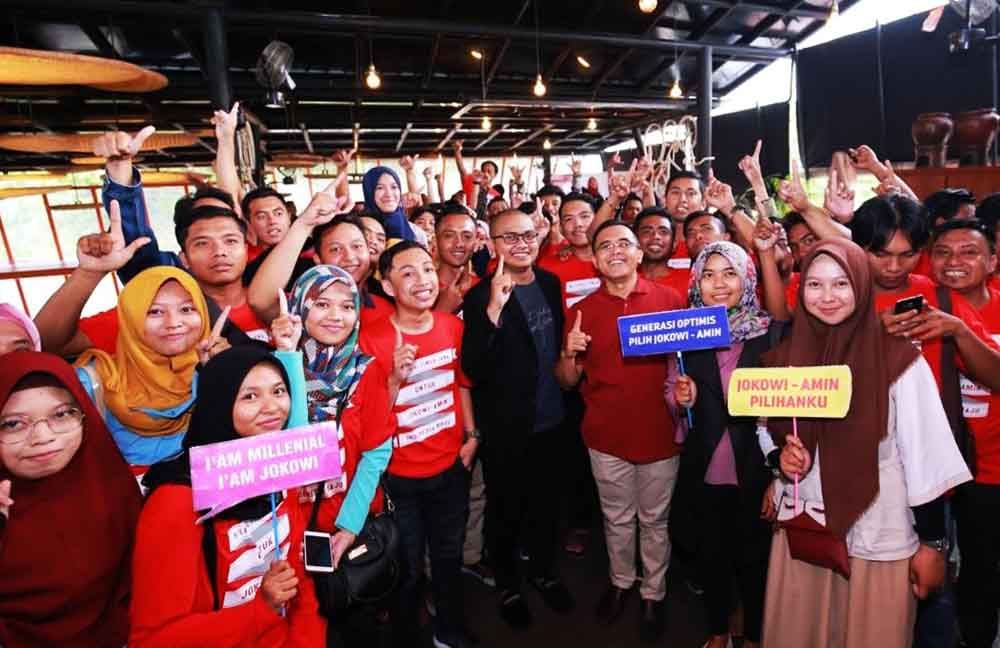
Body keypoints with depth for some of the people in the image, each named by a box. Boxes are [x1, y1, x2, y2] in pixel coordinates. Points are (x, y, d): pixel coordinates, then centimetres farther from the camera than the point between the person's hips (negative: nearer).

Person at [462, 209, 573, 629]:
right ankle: (507, 585, 40)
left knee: (546, 502, 22)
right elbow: (473, 368, -30)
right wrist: (494, 308, -39)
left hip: (550, 418, 5)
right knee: (506, 510, 15)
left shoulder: (550, 282, 1)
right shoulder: (481, 296, -17)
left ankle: (543, 571, 47)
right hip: (505, 427, -5)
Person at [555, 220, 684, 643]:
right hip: (606, 436, 1)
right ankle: (620, 583, 43)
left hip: (659, 433, -1)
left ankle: (653, 593, 39)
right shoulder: (582, 311, -2)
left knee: (655, 521, 16)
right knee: (617, 519, 19)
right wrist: (568, 354, -19)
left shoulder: (670, 300, -5)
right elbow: (567, 382, 1)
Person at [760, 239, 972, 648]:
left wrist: (932, 543, -5)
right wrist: (782, 456, -8)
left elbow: (925, 458, -8)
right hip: (801, 531, 3)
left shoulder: (898, 360, -12)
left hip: (879, 539, -3)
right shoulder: (785, 358, -1)